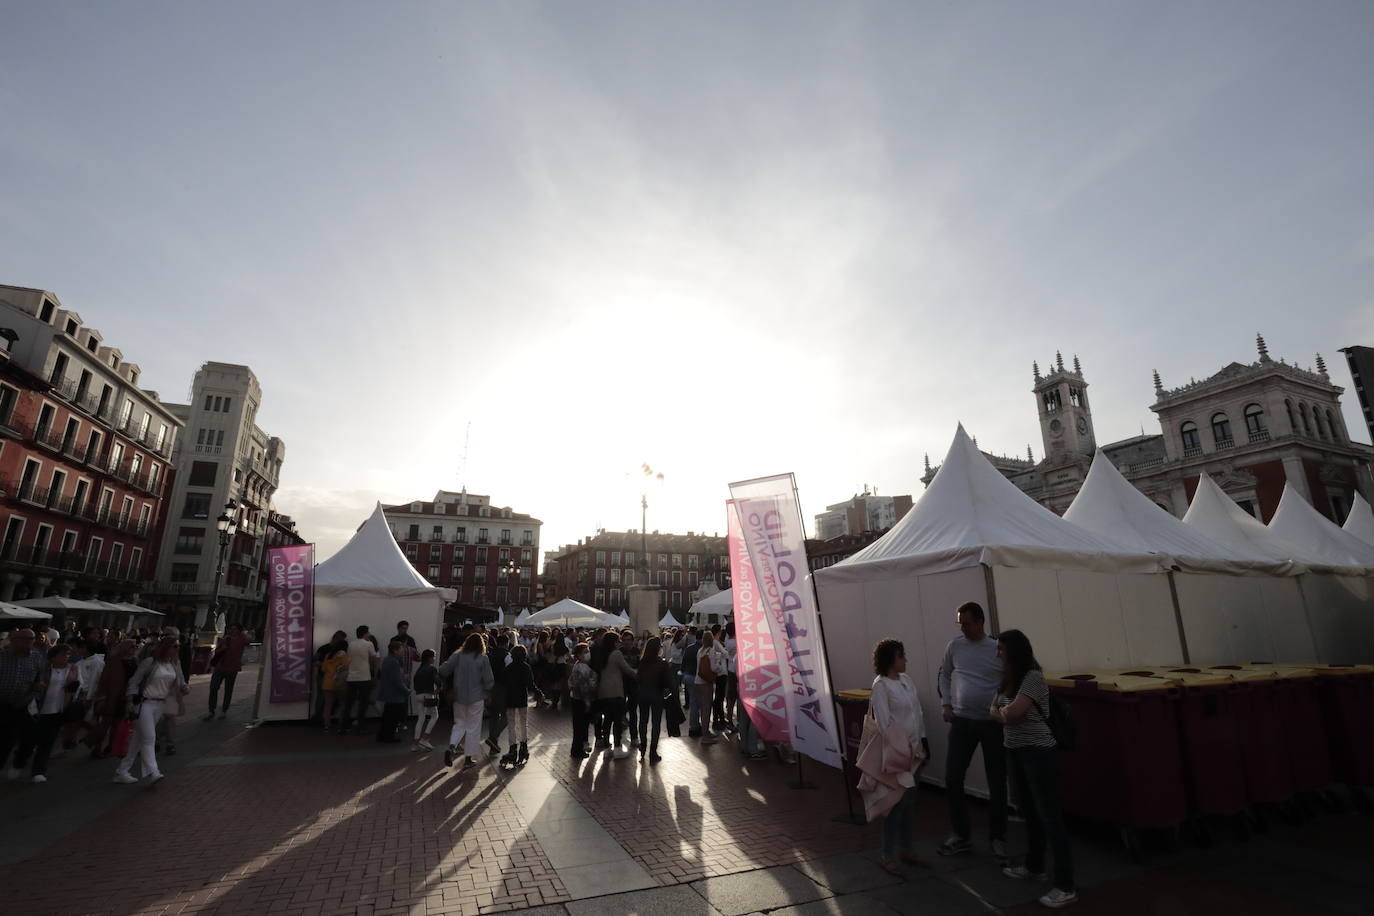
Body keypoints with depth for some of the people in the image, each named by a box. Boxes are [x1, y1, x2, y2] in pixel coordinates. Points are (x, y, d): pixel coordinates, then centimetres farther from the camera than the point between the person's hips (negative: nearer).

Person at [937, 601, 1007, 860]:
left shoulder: (999, 648, -8)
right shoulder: (954, 646, 0)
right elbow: (944, 674, 13)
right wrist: (946, 704, 5)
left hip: (994, 722, -2)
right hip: (962, 721, 2)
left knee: (997, 782, 10)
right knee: (952, 779, 3)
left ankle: (998, 837, 30)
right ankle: (961, 836, 19)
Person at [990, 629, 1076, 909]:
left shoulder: (1033, 677, -17)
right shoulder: (1009, 678, 10)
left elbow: (1012, 713, -23)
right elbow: (993, 710, 9)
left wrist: (1002, 710, -2)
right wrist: (1004, 712, -11)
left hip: (1038, 753, -9)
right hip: (1015, 752, 9)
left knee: (1049, 817, -4)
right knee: (1030, 813, 20)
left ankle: (1066, 887, 3)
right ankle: (1034, 867, 34)